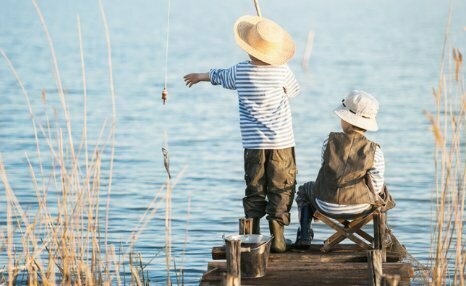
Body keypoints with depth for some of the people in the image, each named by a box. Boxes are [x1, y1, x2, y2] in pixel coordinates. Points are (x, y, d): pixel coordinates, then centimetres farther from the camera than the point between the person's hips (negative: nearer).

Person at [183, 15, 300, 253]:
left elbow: (219, 76, 19)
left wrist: (201, 76, 41)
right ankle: (277, 237, -4)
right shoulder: (282, 71, -7)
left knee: (254, 191, 10)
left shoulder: (240, 71, -2)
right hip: (281, 143, -2)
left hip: (253, 144, 2)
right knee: (281, 190, 3)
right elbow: (291, 92, 13)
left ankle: (253, 238, 9)